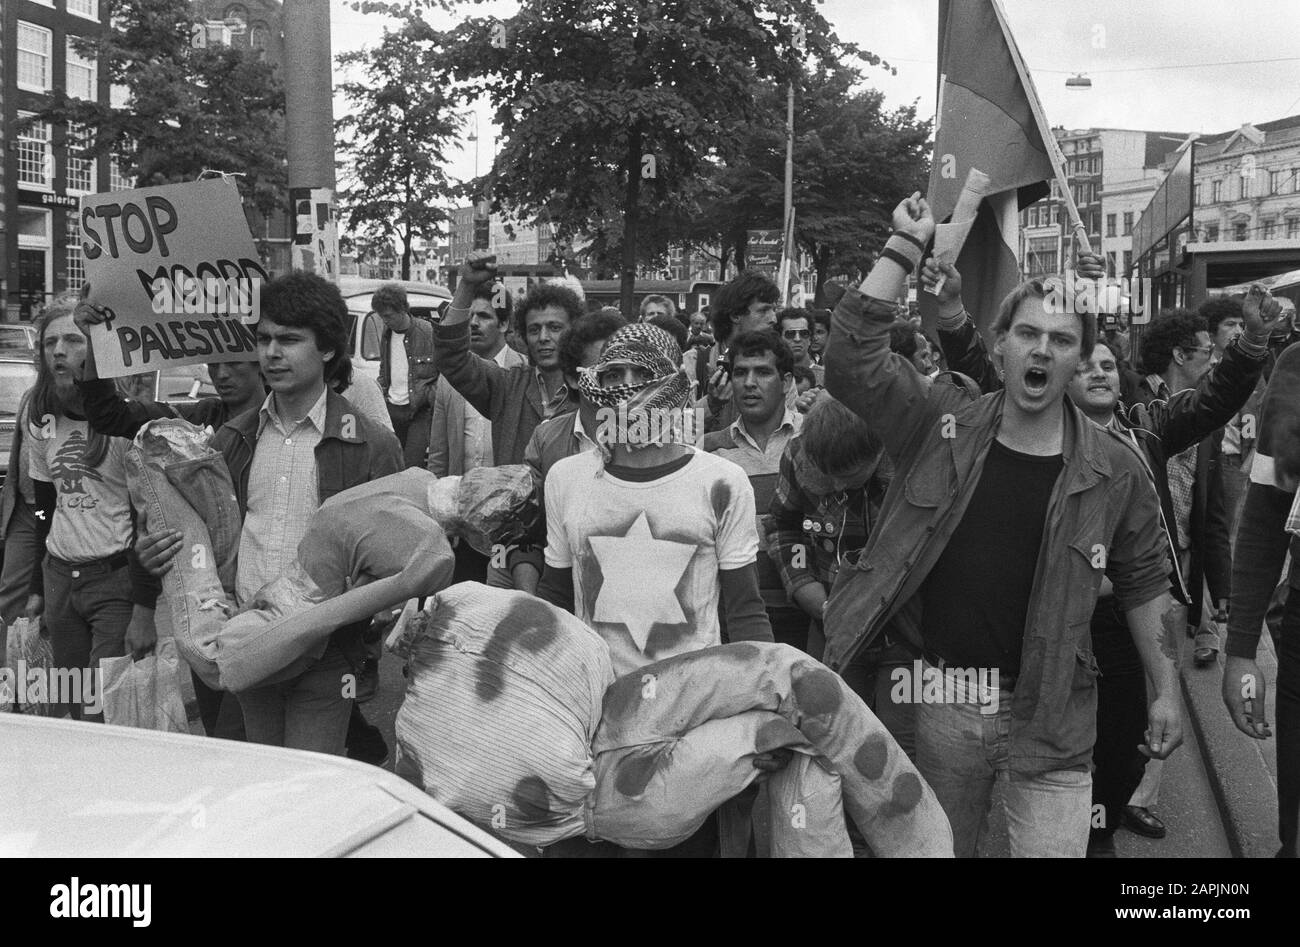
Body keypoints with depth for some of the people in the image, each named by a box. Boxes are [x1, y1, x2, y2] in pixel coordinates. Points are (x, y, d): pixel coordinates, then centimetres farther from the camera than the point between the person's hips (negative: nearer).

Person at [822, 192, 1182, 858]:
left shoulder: (1112, 470, -3)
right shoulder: (941, 424, -3)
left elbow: (1142, 584, 6)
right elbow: (851, 356, -14)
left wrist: (1166, 692, 6)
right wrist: (905, 247, -14)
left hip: (1049, 716, -1)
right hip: (940, 700, 1)